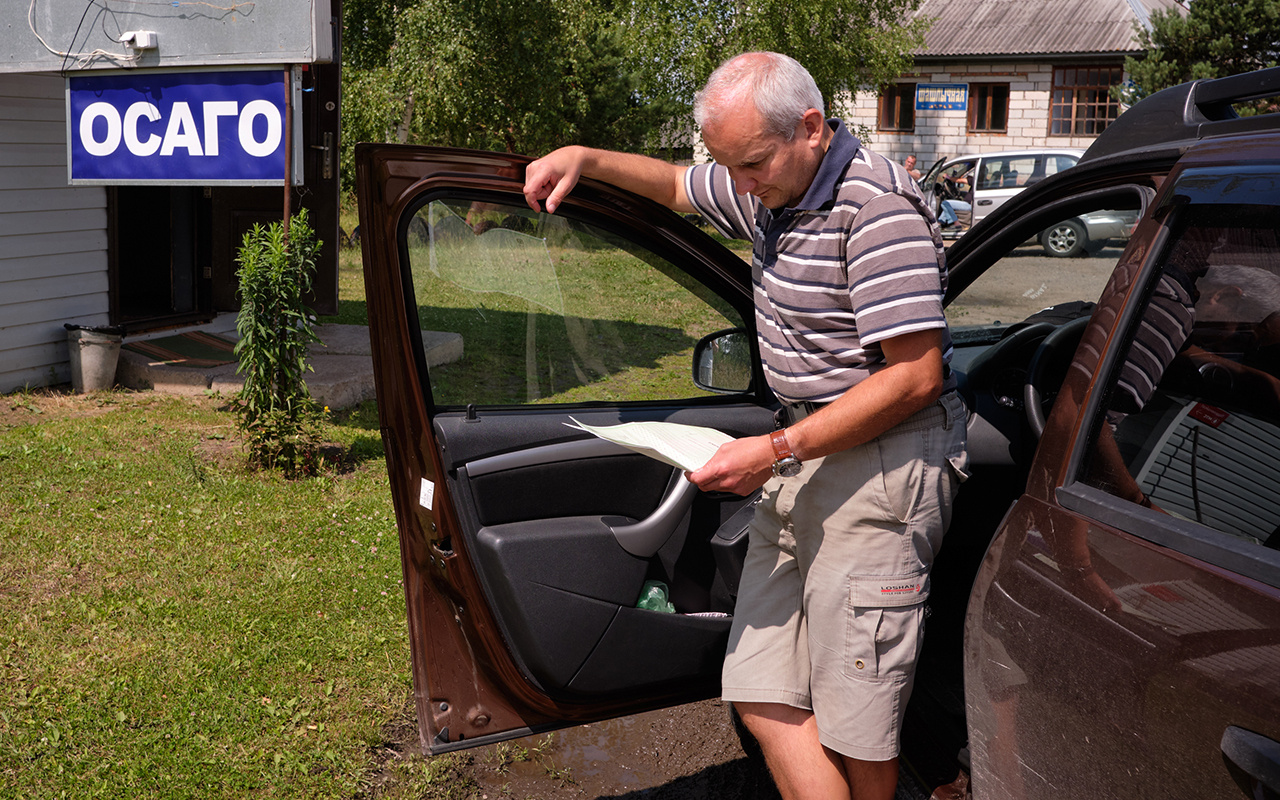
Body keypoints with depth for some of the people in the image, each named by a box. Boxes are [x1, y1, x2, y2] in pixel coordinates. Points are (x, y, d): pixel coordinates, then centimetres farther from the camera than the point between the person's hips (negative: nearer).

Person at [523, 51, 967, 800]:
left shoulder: (876, 205, -17)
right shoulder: (771, 190, 10)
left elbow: (917, 375, -21)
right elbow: (676, 184, 32)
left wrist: (777, 450, -20)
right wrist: (586, 158, 15)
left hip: (883, 459, -9)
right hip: (810, 447, 9)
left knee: (854, 726, -2)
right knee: (764, 693, 5)